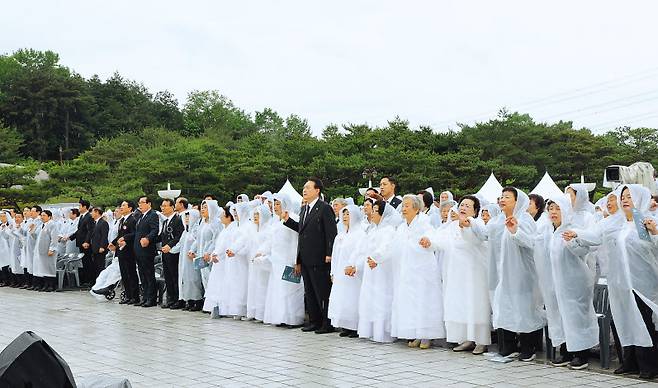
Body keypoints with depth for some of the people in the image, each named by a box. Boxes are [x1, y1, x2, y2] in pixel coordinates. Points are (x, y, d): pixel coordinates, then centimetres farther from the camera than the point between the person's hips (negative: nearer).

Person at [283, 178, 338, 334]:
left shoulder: (325, 208, -10)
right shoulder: (304, 209, 16)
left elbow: (331, 233, -13)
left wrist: (329, 255, -18)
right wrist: (287, 220, 12)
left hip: (319, 259, -9)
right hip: (305, 259, 9)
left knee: (323, 292, -3)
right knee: (310, 292, 13)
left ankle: (328, 324, 3)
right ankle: (314, 321, 21)